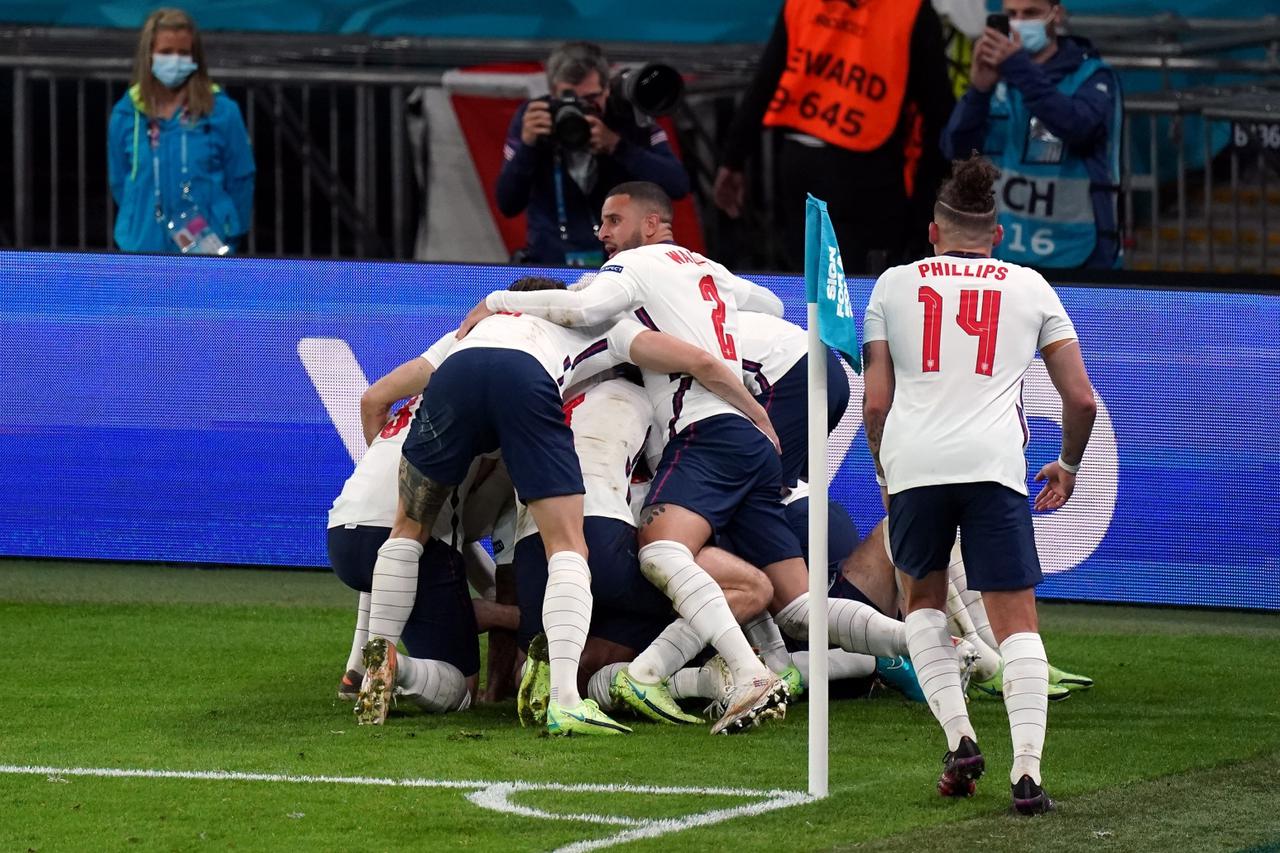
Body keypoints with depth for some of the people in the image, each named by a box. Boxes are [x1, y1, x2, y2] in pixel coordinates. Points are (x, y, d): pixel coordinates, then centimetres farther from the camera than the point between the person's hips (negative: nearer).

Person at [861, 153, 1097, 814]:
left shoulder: (894, 284, 15)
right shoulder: (1031, 287, 16)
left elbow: (875, 401, 10)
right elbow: (1082, 398, 14)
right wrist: (1068, 464, 31)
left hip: (912, 461, 1)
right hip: (994, 462, -1)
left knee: (922, 599, 23)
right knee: (1016, 619, 1)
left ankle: (958, 736, 8)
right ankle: (1027, 771, -11)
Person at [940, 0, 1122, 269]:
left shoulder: (1091, 76, -1)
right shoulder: (994, 75, 8)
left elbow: (1080, 127, -22)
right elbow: (957, 148, -4)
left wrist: (1021, 71, -29)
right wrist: (979, 90, -21)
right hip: (998, 255, 3)